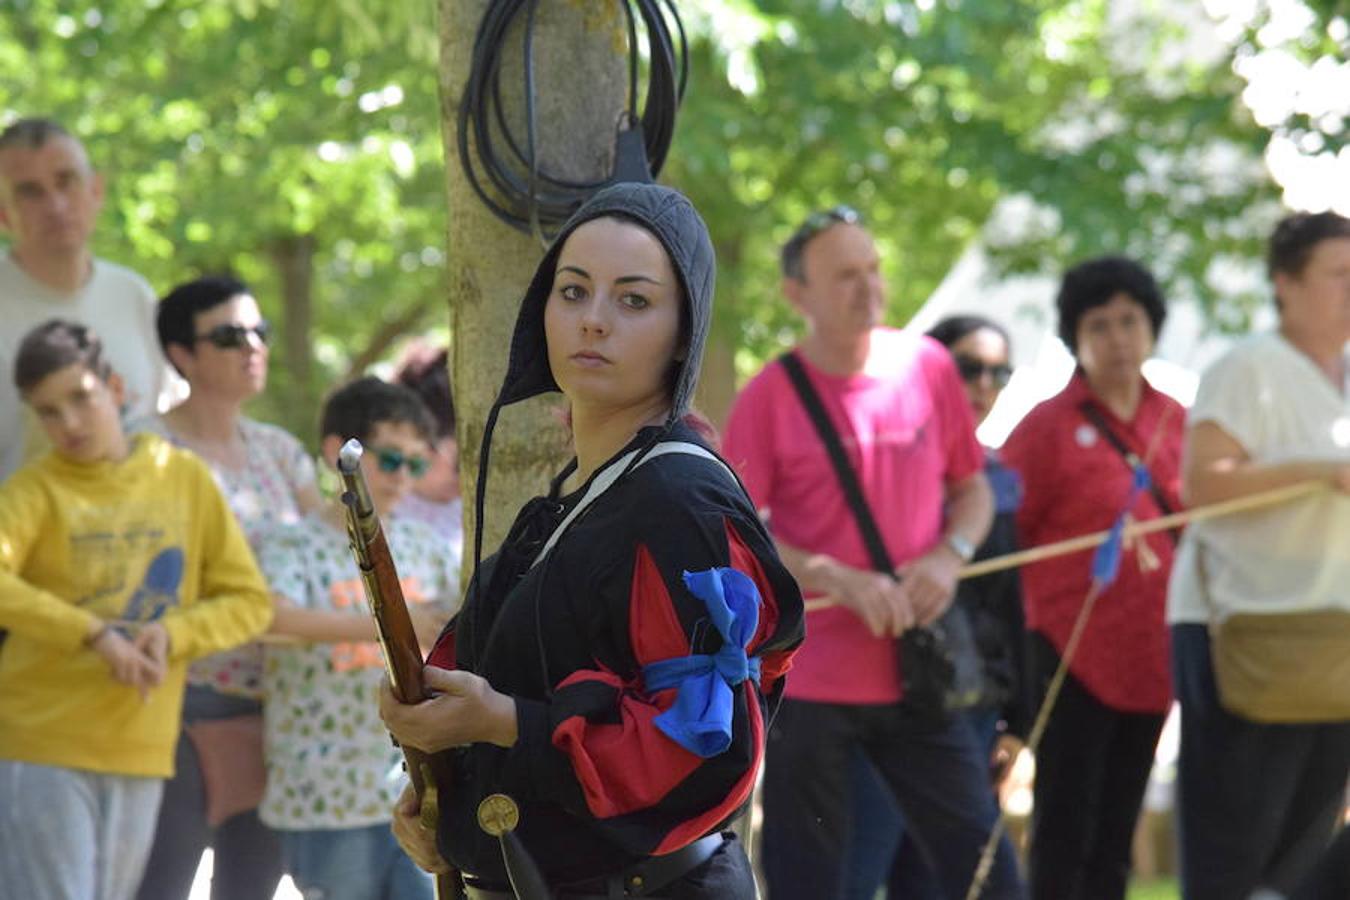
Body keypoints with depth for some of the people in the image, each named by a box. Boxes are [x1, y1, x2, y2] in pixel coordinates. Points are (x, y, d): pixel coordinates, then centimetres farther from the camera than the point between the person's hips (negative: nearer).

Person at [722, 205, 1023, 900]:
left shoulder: (928, 367, 4)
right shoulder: (770, 397, -6)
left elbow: (972, 486, 14)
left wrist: (951, 555, -7)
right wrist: (842, 581, -18)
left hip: (916, 677, 3)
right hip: (809, 680, -3)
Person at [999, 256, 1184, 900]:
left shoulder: (1177, 425, 8)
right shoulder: (1047, 426, -6)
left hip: (1149, 654, 5)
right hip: (1072, 651, -5)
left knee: (1116, 830, 11)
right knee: (1064, 827, -4)